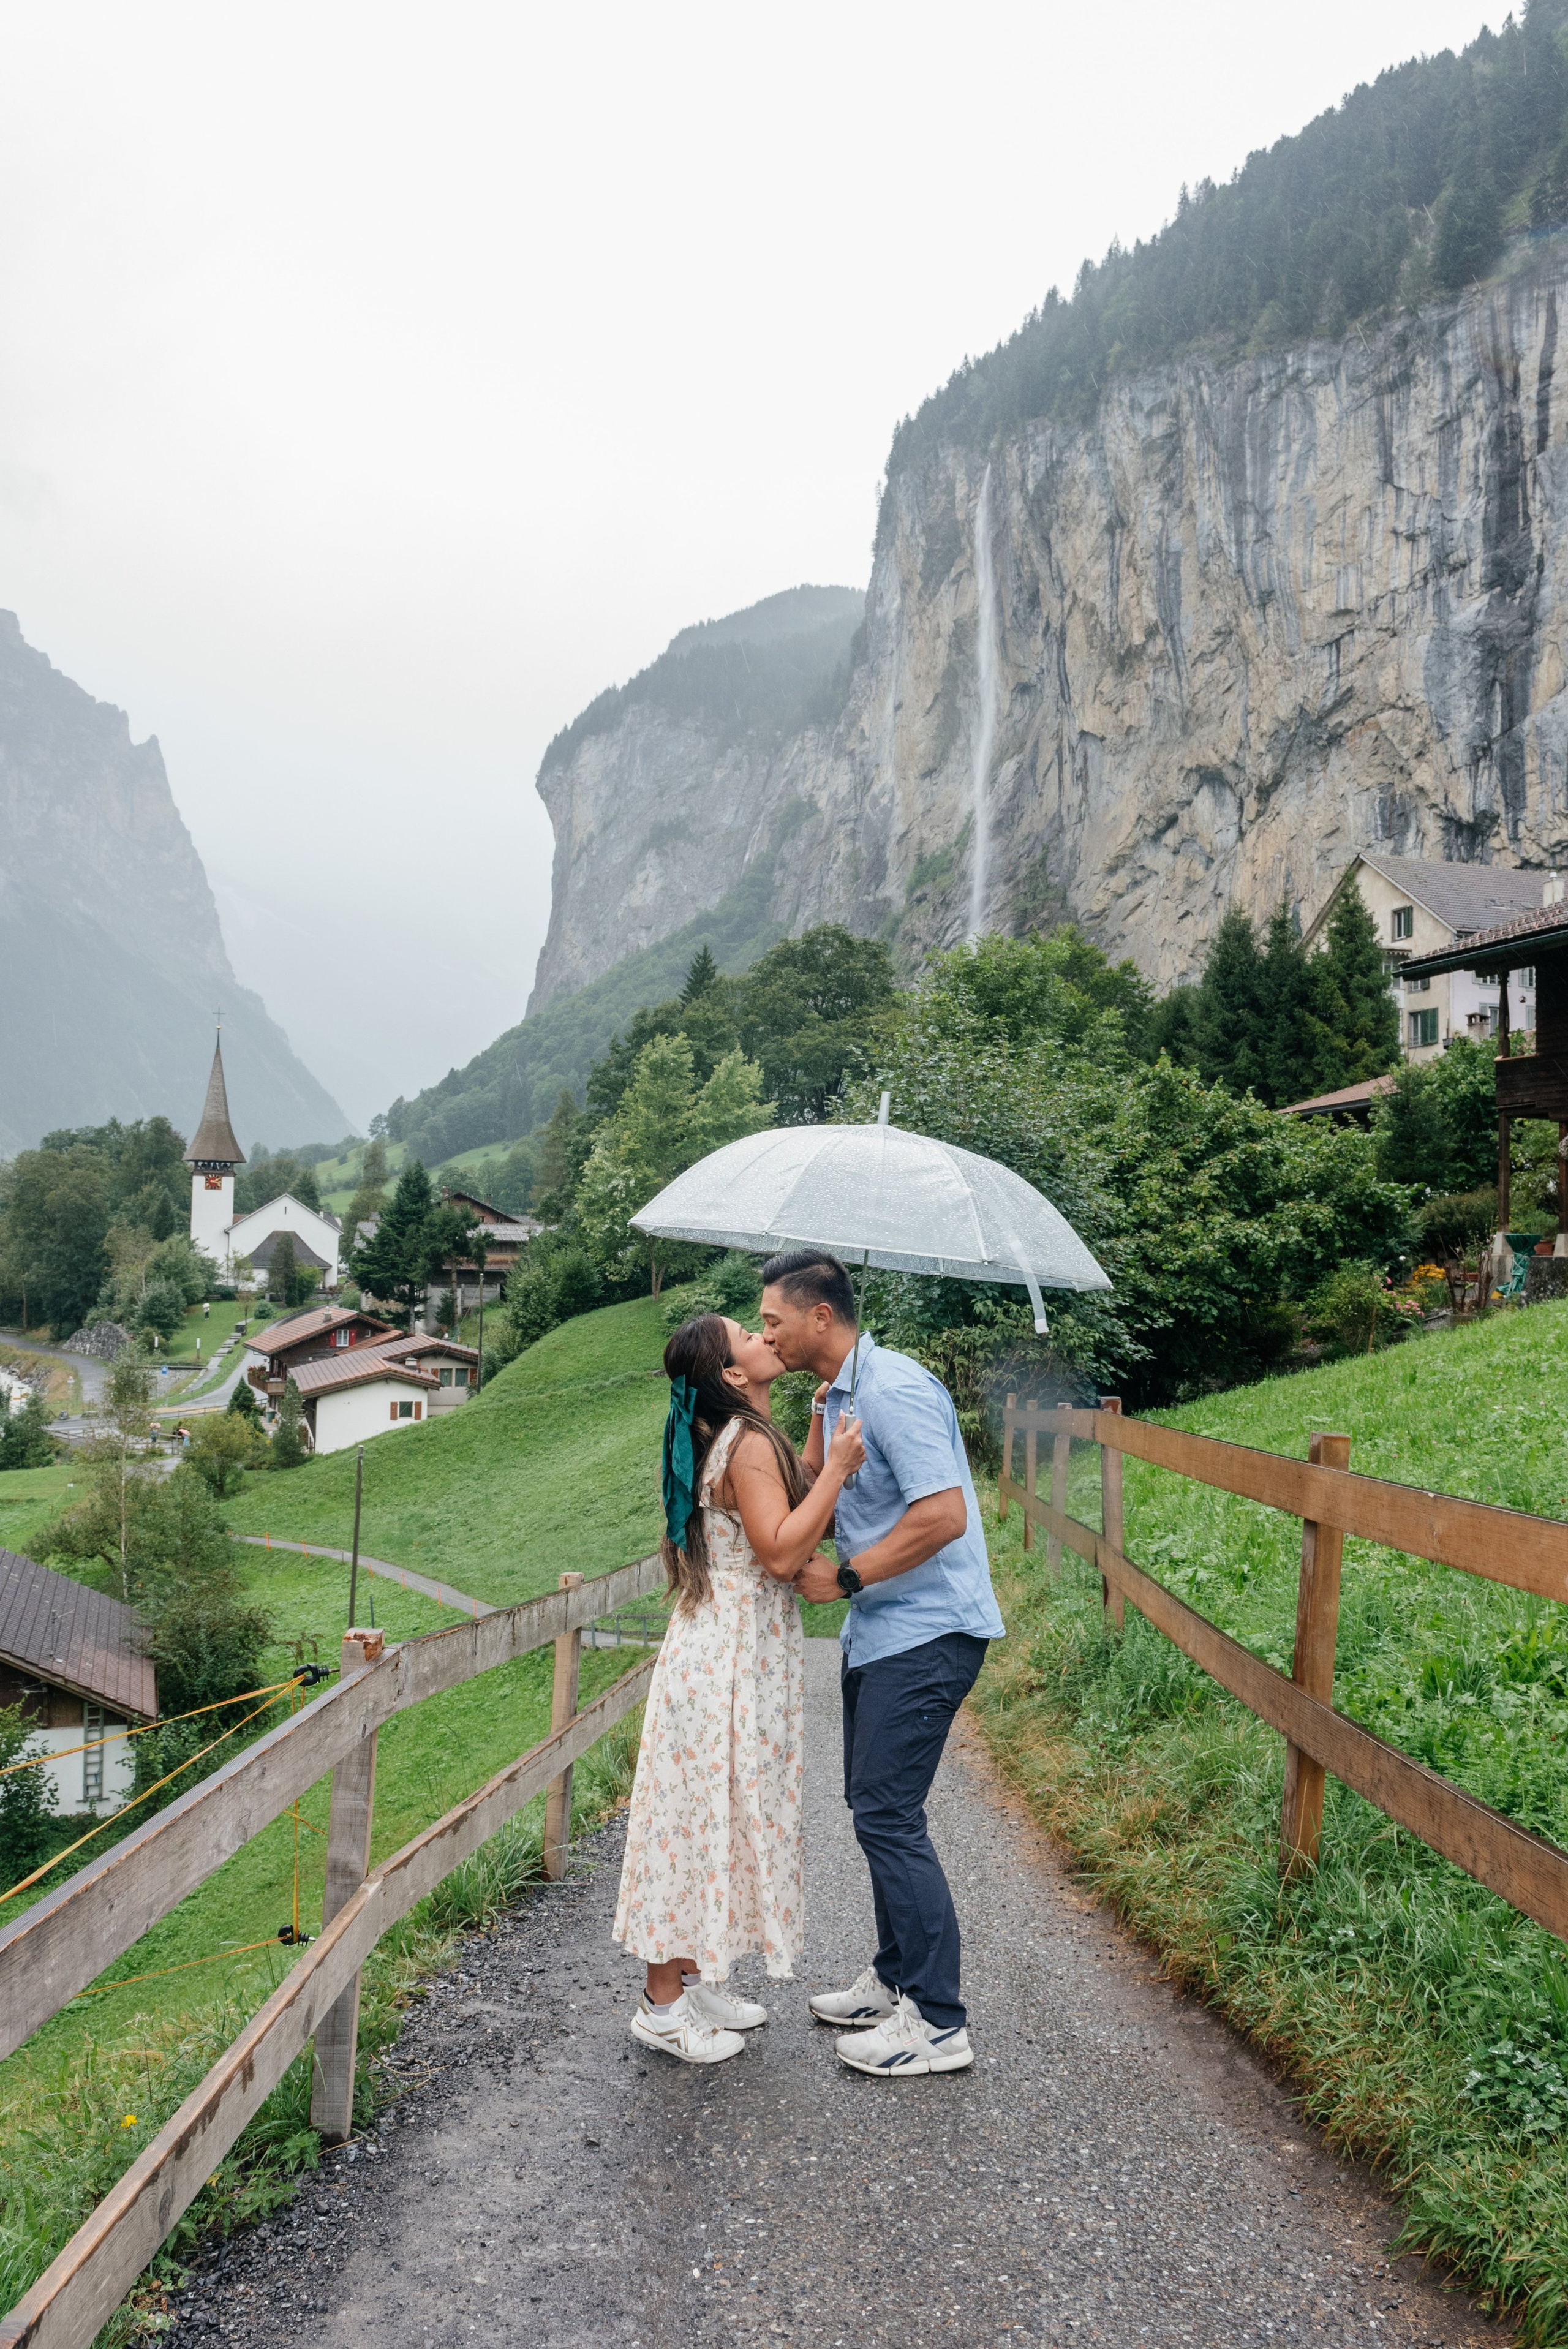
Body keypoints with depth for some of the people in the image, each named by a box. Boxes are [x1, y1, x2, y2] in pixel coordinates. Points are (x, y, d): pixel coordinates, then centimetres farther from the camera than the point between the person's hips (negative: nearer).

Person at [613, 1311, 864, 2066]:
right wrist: (837, 1467, -20)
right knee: (708, 1814, -2)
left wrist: (823, 1434, 14)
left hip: (736, 1655, 10)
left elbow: (797, 1512, 17)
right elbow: (781, 1552, -24)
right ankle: (662, 2005, 9)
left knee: (715, 1816, 16)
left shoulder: (746, 1439, 12)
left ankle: (693, 1980, 27)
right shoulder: (748, 1444, -18)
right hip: (728, 1660, -10)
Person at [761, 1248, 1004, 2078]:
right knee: (873, 1805, 17)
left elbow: (944, 1515, -26)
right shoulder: (838, 1393, 12)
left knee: (887, 1814, -7)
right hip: (880, 1633, 10)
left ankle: (938, 2023, 3)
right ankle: (894, 1979, 31)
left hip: (925, 1634, -10)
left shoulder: (893, 1390, -20)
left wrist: (843, 1577, -19)